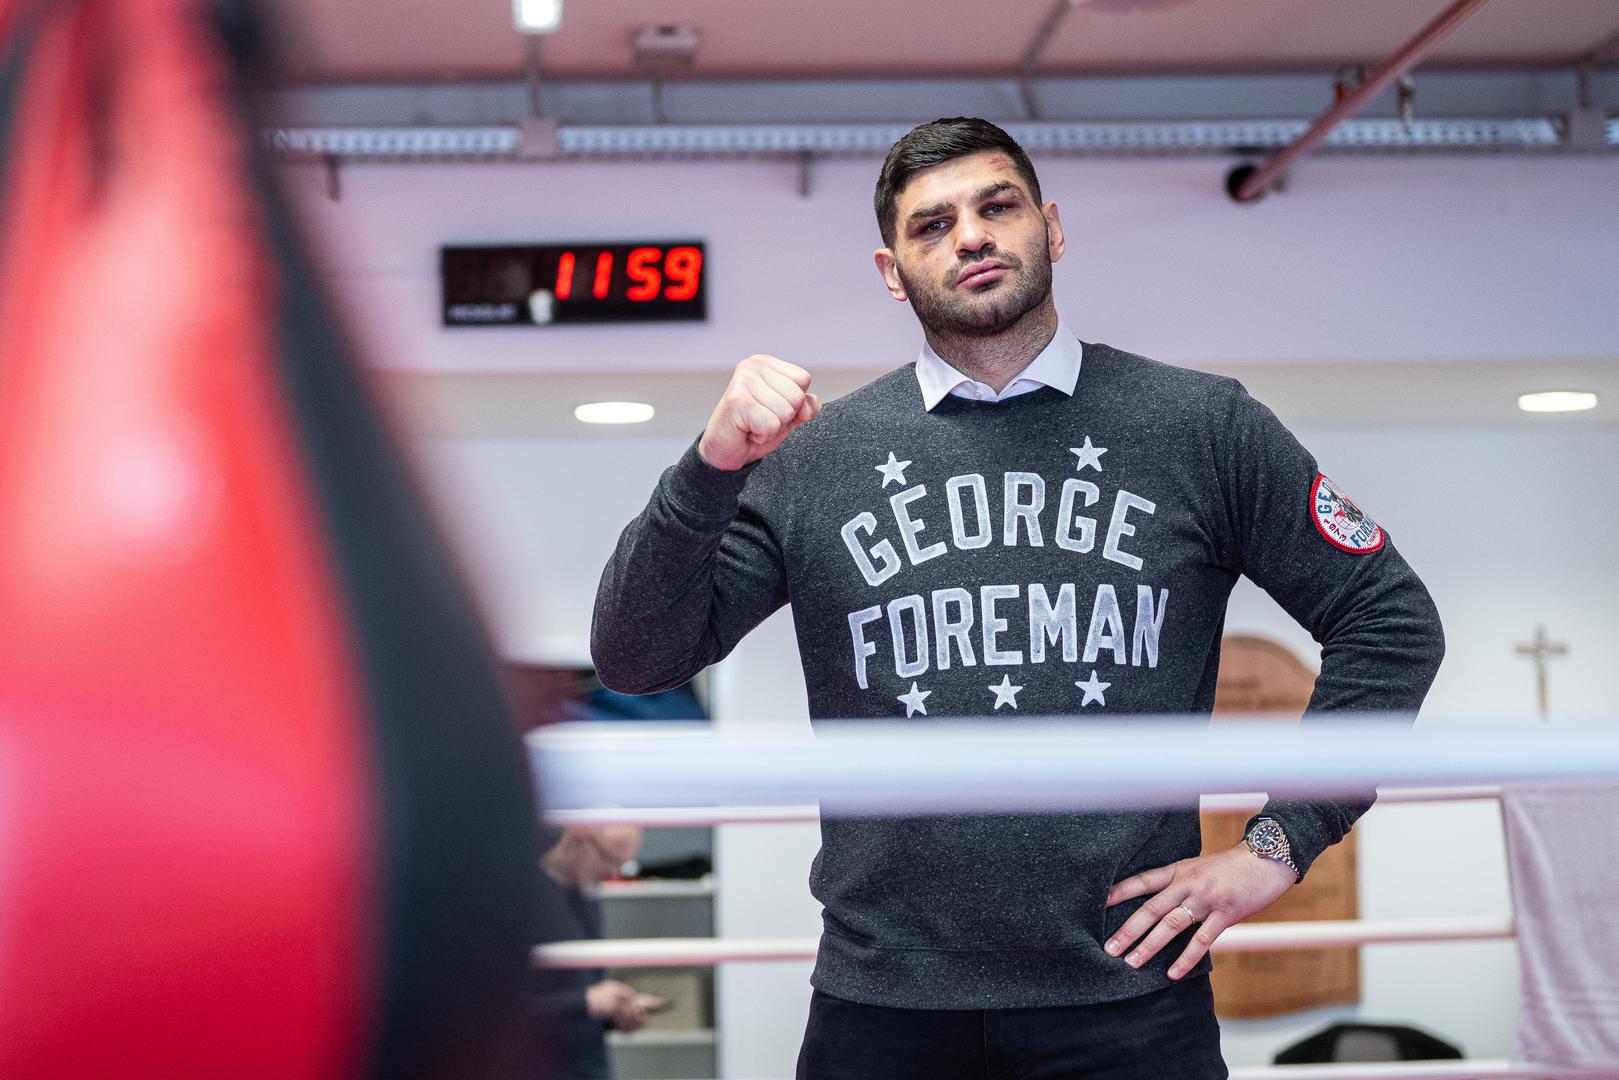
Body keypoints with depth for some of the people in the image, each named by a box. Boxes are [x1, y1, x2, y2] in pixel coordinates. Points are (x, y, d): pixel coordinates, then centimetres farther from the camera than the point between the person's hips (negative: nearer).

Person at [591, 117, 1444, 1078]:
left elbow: (1391, 621, 7)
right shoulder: (811, 457, 4)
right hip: (885, 1002, 1)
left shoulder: (1203, 427, 3)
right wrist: (712, 469, -15)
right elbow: (638, 659, 0)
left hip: (1131, 996, -1)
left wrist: (1279, 847, -1)